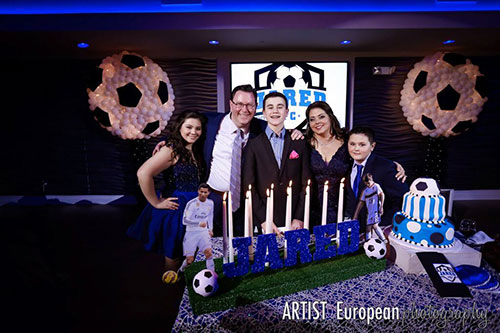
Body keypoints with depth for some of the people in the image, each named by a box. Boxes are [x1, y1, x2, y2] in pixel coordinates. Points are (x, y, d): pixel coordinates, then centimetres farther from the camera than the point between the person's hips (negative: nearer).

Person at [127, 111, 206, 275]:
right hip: (175, 210, -7)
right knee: (173, 258, 9)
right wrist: (156, 203, -22)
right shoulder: (172, 150, -17)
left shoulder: (196, 151, 8)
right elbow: (143, 173, -30)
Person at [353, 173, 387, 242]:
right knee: (368, 229, 3)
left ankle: (384, 240, -5)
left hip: (376, 210, -6)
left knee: (375, 226, -19)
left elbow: (382, 194, -13)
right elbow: (360, 203, 16)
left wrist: (381, 206, -25)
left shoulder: (376, 186, 1)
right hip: (369, 212, 6)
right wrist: (355, 216, 13)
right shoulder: (365, 191, 15)